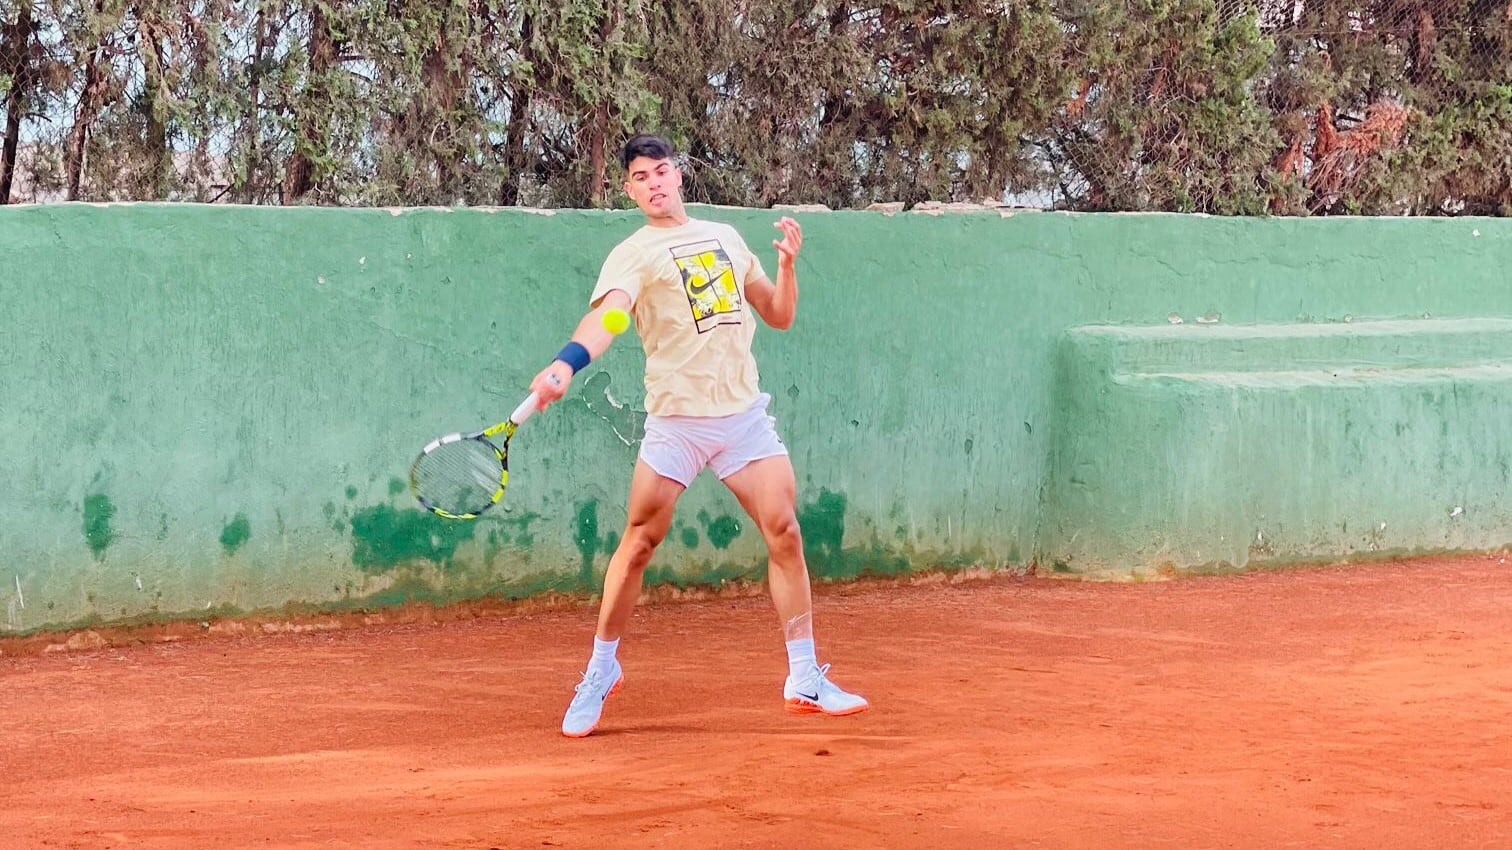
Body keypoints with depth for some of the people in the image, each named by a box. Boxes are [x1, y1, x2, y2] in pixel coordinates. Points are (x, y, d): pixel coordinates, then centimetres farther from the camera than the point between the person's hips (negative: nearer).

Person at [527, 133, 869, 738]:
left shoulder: (725, 237, 15)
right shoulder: (632, 255, -3)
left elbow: (778, 316, 20)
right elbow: (606, 316, -23)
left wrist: (787, 264, 1)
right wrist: (565, 364, -42)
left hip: (745, 412, 4)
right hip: (675, 420, -4)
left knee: (784, 531, -3)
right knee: (639, 542, -3)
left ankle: (805, 679, 6)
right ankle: (601, 669, 17)